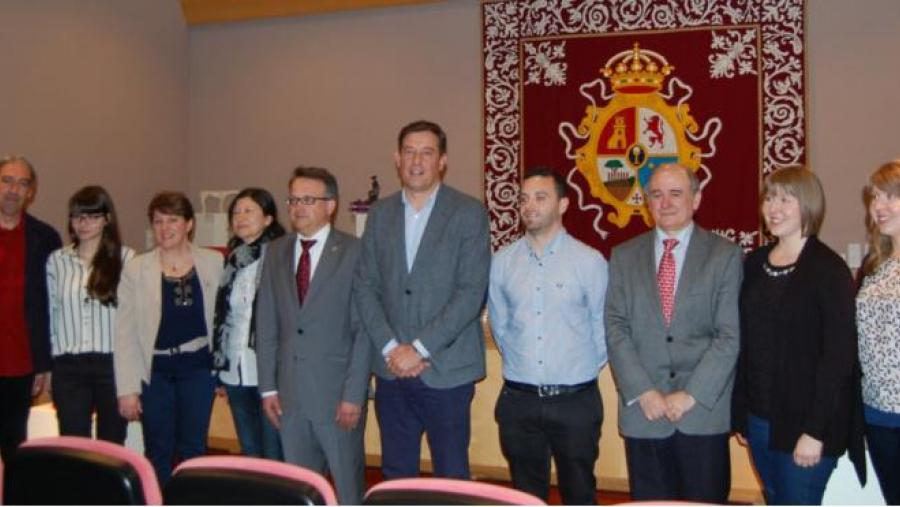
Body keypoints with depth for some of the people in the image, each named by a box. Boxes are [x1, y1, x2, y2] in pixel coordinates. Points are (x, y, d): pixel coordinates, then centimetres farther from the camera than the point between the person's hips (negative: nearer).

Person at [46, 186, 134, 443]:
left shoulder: (126, 258, -2)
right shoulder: (57, 260, 6)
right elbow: (51, 313, 10)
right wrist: (47, 364, 8)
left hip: (113, 362, -2)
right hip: (69, 367, 2)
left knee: (112, 444, 9)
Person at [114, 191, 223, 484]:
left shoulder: (214, 263, 0)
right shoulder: (136, 269, -3)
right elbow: (124, 332, -3)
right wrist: (127, 388, -7)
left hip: (198, 368, 1)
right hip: (154, 371, 0)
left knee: (193, 449, 9)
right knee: (158, 453, 9)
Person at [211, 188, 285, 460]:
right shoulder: (232, 259, 13)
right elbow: (220, 316, 15)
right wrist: (218, 369, 13)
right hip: (236, 374, 6)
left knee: (275, 456, -1)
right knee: (249, 454, 14)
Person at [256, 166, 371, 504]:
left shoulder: (354, 252, -7)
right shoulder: (276, 252, 9)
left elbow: (364, 329, -9)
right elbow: (266, 324, 10)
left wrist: (354, 394, -13)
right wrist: (268, 387, 5)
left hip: (338, 392, -4)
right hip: (290, 393, 5)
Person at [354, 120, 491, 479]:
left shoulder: (468, 213, -4)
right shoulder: (380, 213, 9)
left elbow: (471, 292, -11)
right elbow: (364, 287, 6)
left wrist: (420, 348, -14)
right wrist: (390, 347, -7)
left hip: (446, 369, -3)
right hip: (391, 369, 4)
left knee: (451, 475, 5)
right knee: (395, 474, 12)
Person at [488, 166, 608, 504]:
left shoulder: (590, 261, -6)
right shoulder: (502, 263, 2)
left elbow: (602, 327, 0)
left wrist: (584, 371, 6)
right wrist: (520, 365, 10)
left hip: (575, 400, -2)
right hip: (519, 400, 2)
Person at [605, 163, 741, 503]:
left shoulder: (725, 255, 2)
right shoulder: (624, 256, 9)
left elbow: (730, 334, -4)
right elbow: (615, 328, 2)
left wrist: (692, 395, -12)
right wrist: (642, 392, -8)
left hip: (704, 413, -2)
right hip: (642, 412, 2)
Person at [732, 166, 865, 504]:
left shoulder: (829, 269, -10)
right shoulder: (754, 263, 7)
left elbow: (838, 355, -14)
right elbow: (744, 343, 9)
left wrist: (815, 431, -17)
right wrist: (739, 413, 6)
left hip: (805, 425, -5)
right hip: (760, 418, 5)